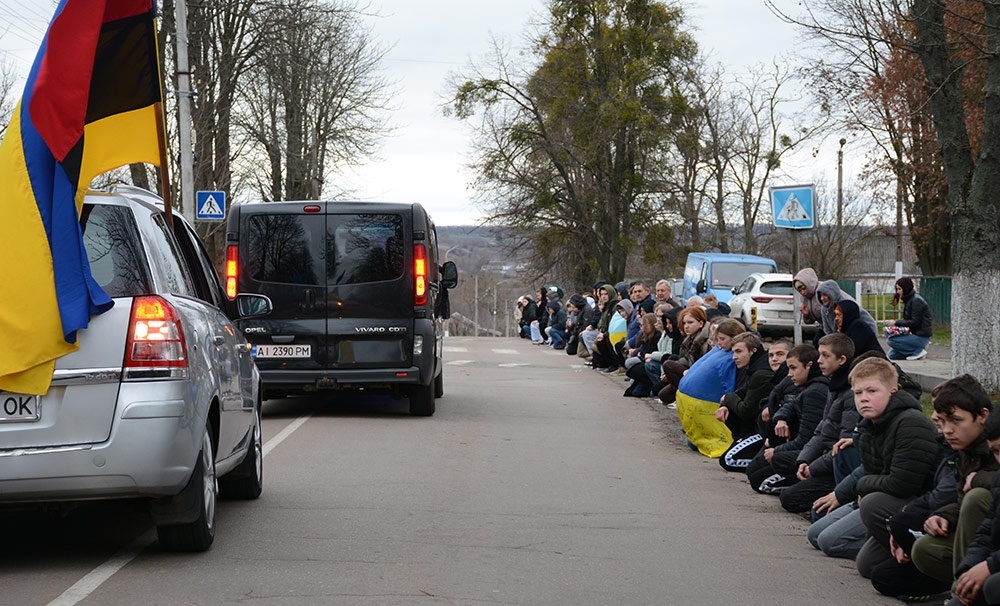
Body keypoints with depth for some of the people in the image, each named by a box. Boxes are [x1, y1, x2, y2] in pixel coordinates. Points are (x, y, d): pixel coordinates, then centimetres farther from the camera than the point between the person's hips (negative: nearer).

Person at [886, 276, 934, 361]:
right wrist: (895, 324, -2)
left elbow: (915, 322, -21)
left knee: (892, 341, -20)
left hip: (921, 336, -9)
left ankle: (918, 351, -10)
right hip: (914, 333, 9)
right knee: (891, 355, 6)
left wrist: (896, 322, -18)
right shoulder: (908, 300, 13)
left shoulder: (916, 300, -16)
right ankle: (918, 349, 10)